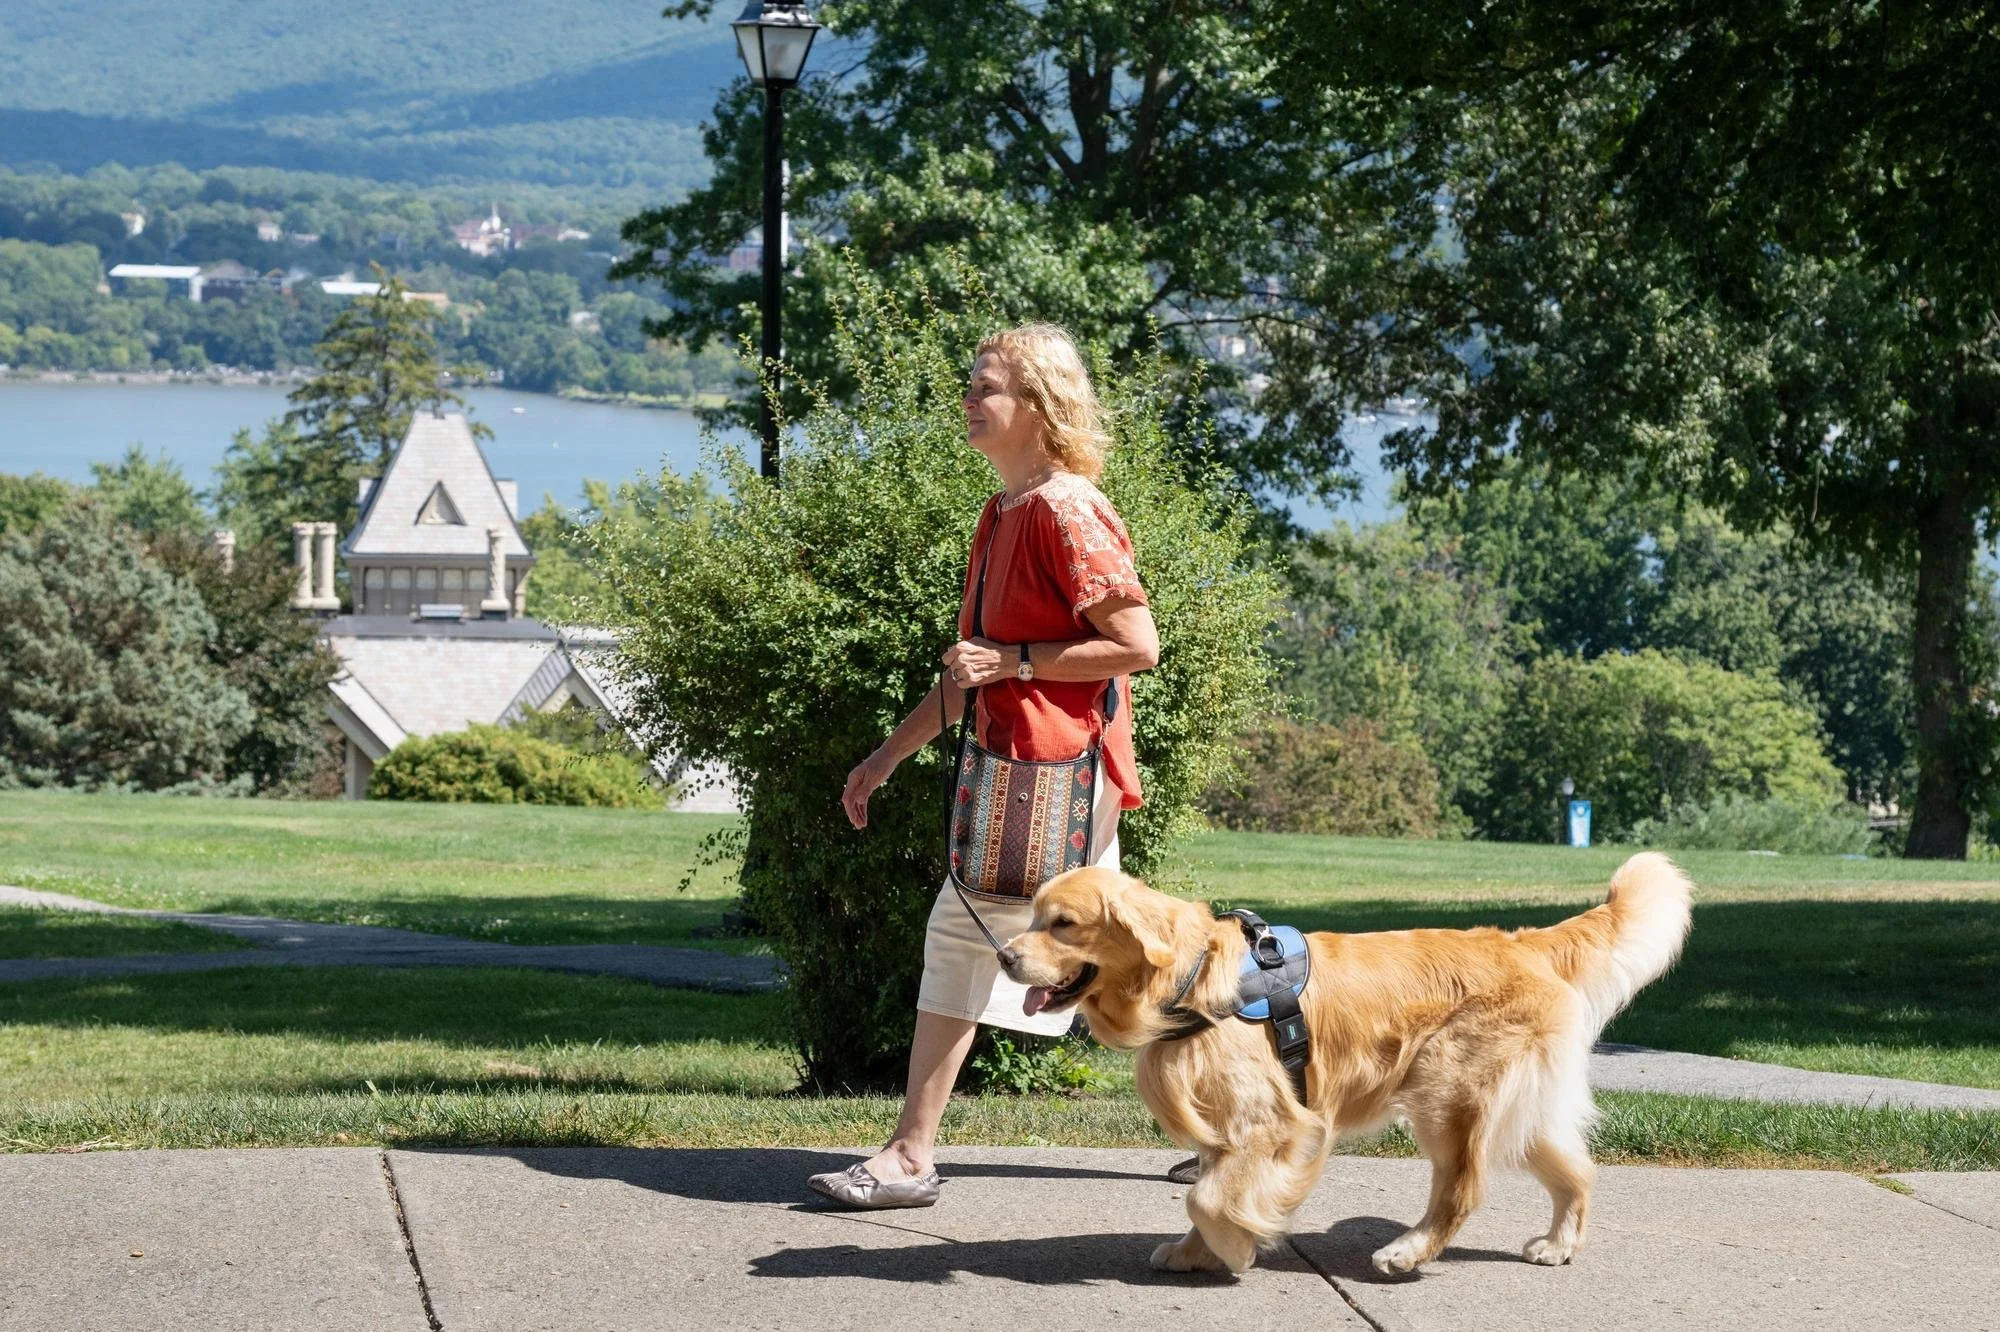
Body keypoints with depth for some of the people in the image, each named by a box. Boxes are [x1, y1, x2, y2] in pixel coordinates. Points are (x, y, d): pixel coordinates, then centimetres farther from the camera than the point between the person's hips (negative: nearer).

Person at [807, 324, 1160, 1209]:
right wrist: (890, 753, 21)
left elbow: (1136, 646, -17)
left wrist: (1014, 661, -17)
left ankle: (911, 1157, -3)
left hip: (1053, 769, -10)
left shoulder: (1067, 512, -14)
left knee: (963, 933, -7)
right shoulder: (1004, 514, 16)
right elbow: (975, 668, 22)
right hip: (1027, 767, 10)